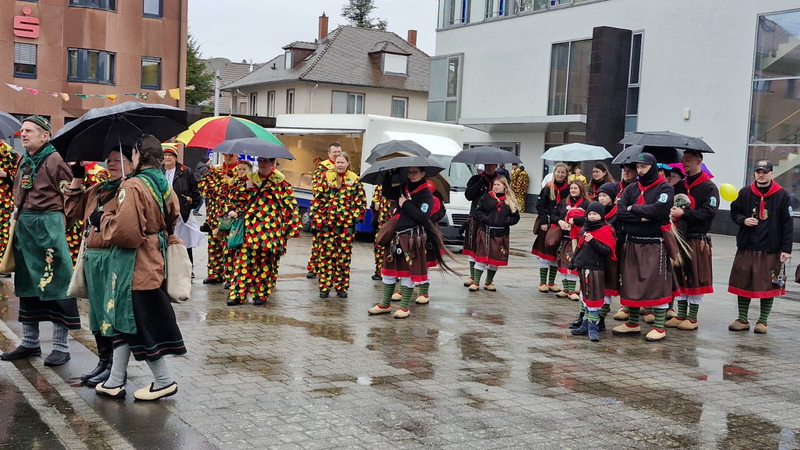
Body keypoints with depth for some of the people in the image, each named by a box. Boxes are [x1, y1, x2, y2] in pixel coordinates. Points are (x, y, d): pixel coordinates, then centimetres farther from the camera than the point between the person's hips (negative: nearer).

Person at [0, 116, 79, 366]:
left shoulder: (54, 160, -9)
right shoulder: (22, 162, 13)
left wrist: (60, 228, -10)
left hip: (48, 226, -8)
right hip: (23, 227, 8)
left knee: (55, 283, -4)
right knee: (25, 283, 12)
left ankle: (61, 347, 3)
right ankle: (30, 343, 24)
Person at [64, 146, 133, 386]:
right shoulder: (96, 189, 19)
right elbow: (73, 211, 18)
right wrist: (77, 179, 14)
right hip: (92, 256, 8)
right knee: (97, 311, 15)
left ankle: (115, 366, 7)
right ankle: (104, 361, 27)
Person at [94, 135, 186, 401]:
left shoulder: (132, 186, -18)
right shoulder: (164, 186, 7)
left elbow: (123, 230, -23)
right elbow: (172, 220, 15)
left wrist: (103, 219, -6)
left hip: (135, 265, -9)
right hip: (154, 258, 9)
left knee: (138, 322, 3)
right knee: (125, 320, 15)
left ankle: (164, 381, 12)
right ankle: (115, 383, 22)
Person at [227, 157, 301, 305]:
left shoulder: (281, 183, 1)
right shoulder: (251, 180, 13)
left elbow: (290, 206, -1)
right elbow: (237, 201, 13)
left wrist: (291, 229, -6)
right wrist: (245, 188, -5)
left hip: (271, 231, -3)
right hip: (250, 229, 3)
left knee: (266, 262, 4)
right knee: (244, 260, -3)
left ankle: (261, 294, 15)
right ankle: (237, 293, -1)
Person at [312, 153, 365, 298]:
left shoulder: (354, 179, 5)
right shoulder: (327, 176, 3)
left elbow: (361, 201, 7)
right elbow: (318, 199, 1)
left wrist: (357, 215, -4)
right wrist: (317, 218, -5)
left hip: (347, 224, 1)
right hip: (327, 222, -1)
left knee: (344, 256, 6)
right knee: (326, 255, 2)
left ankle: (341, 287, 15)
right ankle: (324, 287, 8)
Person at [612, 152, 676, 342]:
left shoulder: (665, 188, -4)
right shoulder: (631, 188, 11)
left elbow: (657, 210, -21)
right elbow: (620, 212, -1)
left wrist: (632, 209, -8)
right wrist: (641, 217, -14)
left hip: (654, 245, -5)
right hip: (632, 243, 5)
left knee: (657, 285, -3)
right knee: (631, 284, 9)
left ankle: (659, 327, 5)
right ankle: (633, 323, 21)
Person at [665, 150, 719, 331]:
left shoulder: (709, 187, -5)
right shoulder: (681, 185, 15)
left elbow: (709, 212, -15)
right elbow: (672, 206, 21)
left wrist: (684, 213, -21)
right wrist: (672, 211, -2)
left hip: (698, 240, -6)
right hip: (679, 238, 6)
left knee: (695, 279, -1)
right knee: (679, 278, 8)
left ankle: (692, 318, 7)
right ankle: (681, 315, 17)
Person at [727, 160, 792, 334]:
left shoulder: (782, 195, -4)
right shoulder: (745, 192, 3)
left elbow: (787, 224, -4)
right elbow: (734, 212, 14)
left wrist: (786, 249, -7)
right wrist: (743, 220, -9)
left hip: (771, 250, -2)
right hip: (746, 248, 2)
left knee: (768, 286, 5)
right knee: (742, 285, 7)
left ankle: (762, 321, 18)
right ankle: (742, 320, 19)